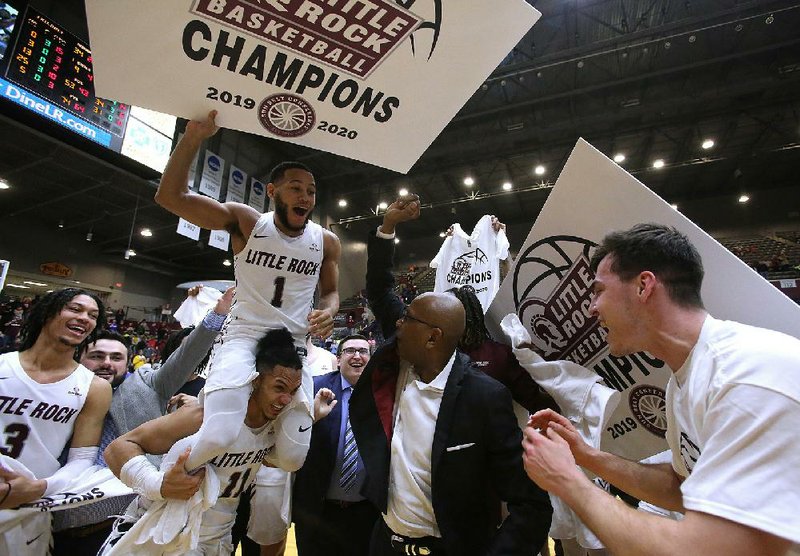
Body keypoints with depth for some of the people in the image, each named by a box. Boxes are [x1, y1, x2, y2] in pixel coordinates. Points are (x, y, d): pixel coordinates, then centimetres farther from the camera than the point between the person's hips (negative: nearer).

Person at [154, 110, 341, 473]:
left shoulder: (326, 242, 3)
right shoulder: (246, 222, -4)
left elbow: (331, 291, 15)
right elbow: (171, 196, -9)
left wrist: (328, 312, -8)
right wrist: (194, 136, -20)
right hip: (243, 335, -2)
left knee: (293, 459, -1)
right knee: (218, 438, -27)